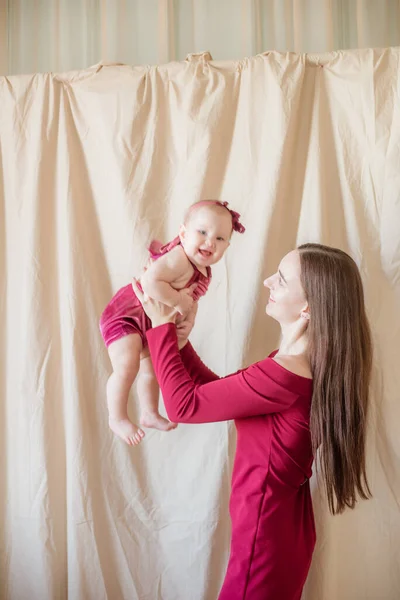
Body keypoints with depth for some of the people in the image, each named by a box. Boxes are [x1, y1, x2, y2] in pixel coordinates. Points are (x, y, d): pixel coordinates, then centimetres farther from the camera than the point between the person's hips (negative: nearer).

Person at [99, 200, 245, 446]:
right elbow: (150, 282, -47)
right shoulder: (178, 260, -33)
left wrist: (188, 323, -10)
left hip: (153, 323, 9)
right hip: (127, 314, -9)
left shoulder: (205, 273, -3)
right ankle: (117, 418, 5)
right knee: (127, 367, -17)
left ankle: (150, 414, 38)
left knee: (152, 368, 19)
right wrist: (178, 301, -37)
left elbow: (191, 301, 9)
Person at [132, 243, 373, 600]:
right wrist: (181, 344, -1)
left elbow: (184, 404, -22)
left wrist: (162, 325, -14)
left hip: (267, 529, -9)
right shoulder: (309, 363, 0)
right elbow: (219, 392, 6)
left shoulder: (285, 375, -32)